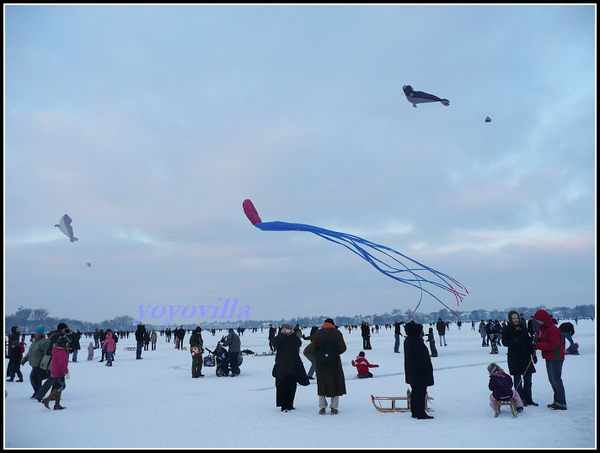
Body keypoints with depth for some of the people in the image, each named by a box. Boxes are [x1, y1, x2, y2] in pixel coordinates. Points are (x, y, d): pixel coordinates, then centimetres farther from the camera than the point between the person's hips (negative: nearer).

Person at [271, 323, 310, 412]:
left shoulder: (294, 338, 9)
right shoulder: (279, 338, 3)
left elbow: (299, 343, -11)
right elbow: (275, 344, -18)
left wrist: (293, 334, -15)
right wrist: (282, 334, -17)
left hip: (293, 366, 3)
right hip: (282, 366, -3)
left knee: (292, 385, 6)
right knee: (282, 385, -6)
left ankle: (289, 405, 18)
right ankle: (283, 406, 0)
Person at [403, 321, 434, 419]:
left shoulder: (407, 340, 8)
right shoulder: (417, 341, -22)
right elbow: (423, 357, -20)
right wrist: (428, 369, -15)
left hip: (411, 372, 10)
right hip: (420, 372, -10)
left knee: (415, 391, 17)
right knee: (421, 392, -3)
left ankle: (414, 412, 24)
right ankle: (420, 414, 2)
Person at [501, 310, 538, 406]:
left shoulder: (523, 327, 8)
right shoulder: (506, 329, -4)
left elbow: (528, 341, 13)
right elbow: (505, 342, -11)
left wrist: (533, 353, 11)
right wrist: (514, 342, -29)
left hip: (525, 356, 5)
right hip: (514, 357, -4)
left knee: (528, 378, 8)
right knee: (517, 378, 0)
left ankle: (528, 399, 18)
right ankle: (521, 399, 8)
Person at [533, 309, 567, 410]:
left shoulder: (553, 330, -19)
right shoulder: (543, 329, 13)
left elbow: (553, 344, -25)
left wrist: (538, 345, -25)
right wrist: (537, 340, 1)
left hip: (555, 359, -10)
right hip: (549, 358, 10)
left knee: (556, 380, -7)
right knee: (551, 379, 15)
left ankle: (561, 404, -1)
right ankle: (557, 401, 24)